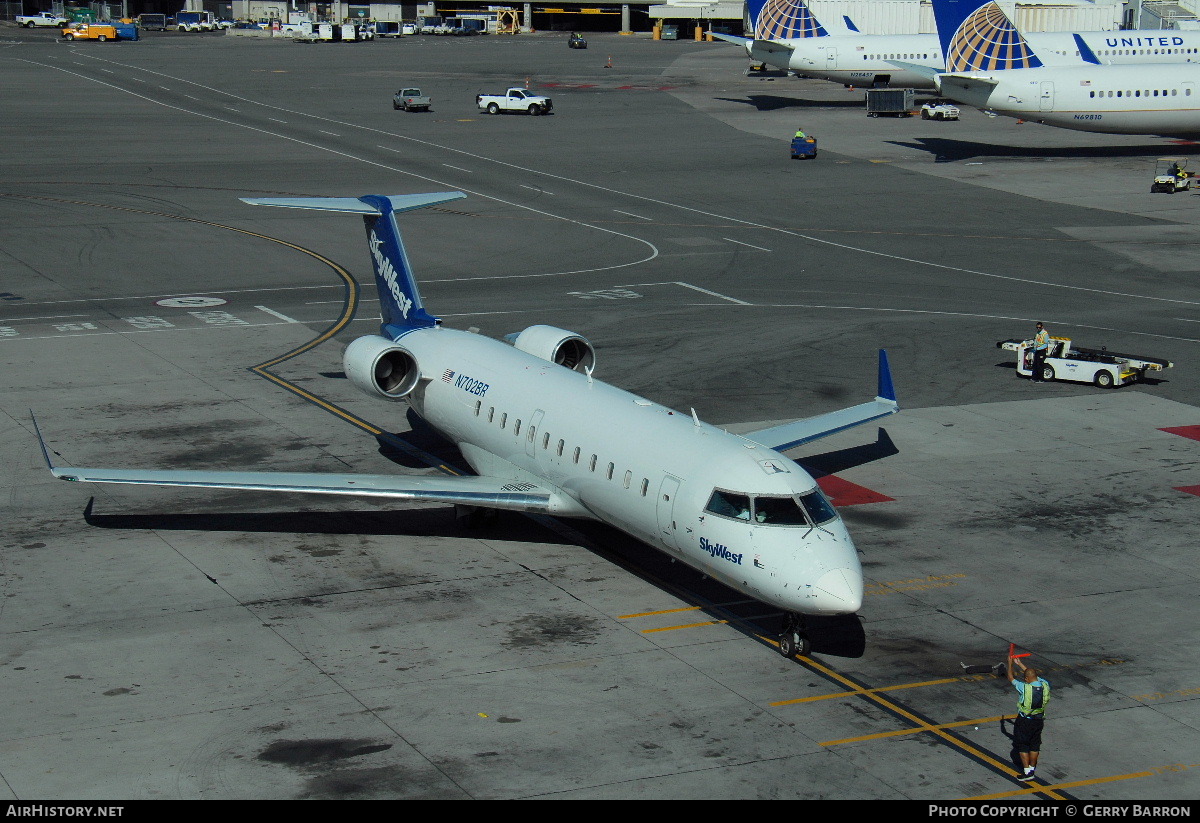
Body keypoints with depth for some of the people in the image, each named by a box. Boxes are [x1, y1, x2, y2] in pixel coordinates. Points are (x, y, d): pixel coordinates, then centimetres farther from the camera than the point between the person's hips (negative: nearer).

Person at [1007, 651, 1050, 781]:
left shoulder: (1025, 688, -26)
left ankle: (1027, 772, 7)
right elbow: (1033, 675, 7)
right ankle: (1032, 769, 28)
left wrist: (1010, 663, 4)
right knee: (1034, 745, 18)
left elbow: (1011, 678, -10)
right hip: (1039, 720, 5)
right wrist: (1020, 664, 16)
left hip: (1024, 721, -5)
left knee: (1022, 746, 8)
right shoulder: (1045, 685, -12)